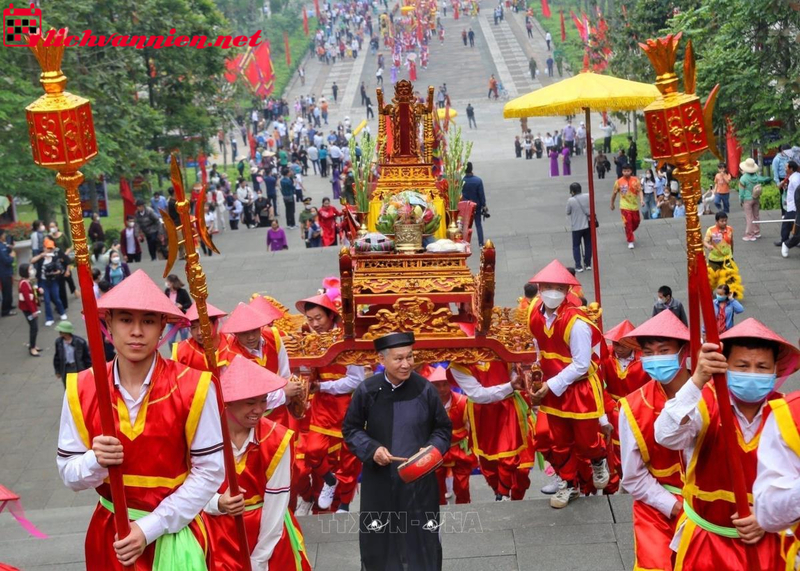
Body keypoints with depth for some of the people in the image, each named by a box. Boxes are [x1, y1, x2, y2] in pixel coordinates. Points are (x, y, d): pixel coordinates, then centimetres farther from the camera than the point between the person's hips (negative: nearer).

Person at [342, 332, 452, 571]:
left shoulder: (425, 389, -9)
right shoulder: (367, 390, -8)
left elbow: (443, 428, 4)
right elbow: (350, 429, 3)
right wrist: (371, 449, -13)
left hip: (419, 480, 0)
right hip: (379, 480, 0)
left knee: (422, 539, 8)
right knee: (378, 540, 12)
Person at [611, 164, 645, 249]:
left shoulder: (635, 180, -4)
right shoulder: (619, 182, -8)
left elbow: (639, 191, -6)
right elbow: (614, 193, 3)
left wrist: (641, 200, -24)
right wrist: (612, 204, 12)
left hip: (634, 206, 3)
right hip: (625, 206, -3)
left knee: (636, 222, 15)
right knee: (628, 223, -9)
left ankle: (628, 233, 43)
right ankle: (630, 241, 2)